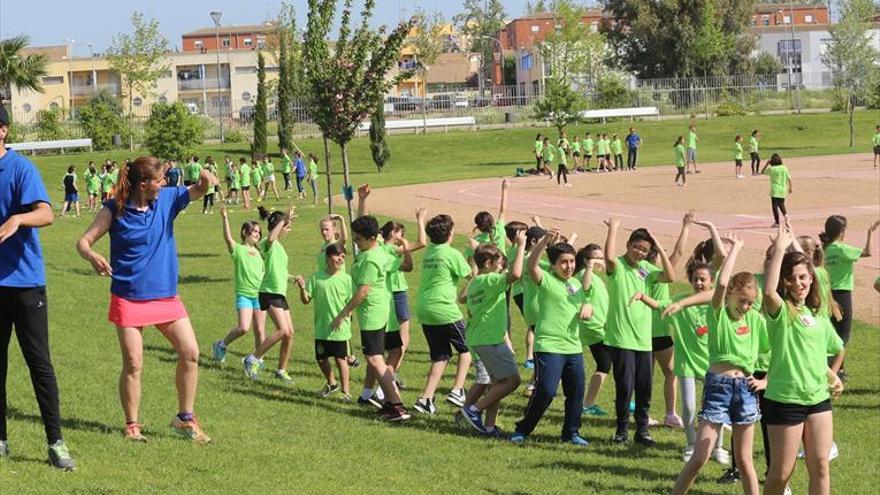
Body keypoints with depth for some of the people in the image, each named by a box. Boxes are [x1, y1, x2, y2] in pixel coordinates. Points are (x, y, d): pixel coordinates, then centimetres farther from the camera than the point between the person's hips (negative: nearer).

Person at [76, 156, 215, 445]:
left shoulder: (167, 199, 2)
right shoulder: (114, 210, -9)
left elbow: (198, 191, -1)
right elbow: (84, 241, -7)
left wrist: (205, 180, -26)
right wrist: (92, 256, -31)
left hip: (166, 295, 4)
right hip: (129, 298, -4)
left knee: (190, 353, -1)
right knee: (133, 364, -2)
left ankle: (185, 419, 13)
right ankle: (131, 426, 13)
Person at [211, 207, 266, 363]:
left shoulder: (259, 252, 14)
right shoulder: (238, 249, -3)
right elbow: (228, 238, -21)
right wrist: (225, 218, -33)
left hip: (259, 294, 5)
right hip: (244, 294, -5)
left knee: (260, 330, 4)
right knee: (244, 328, -17)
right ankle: (221, 345, 5)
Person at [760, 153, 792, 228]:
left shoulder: (771, 169, -10)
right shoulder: (785, 168, 2)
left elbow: (762, 171, 5)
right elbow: (789, 179, 5)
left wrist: (767, 163, 8)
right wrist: (790, 188, 14)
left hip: (775, 191, -4)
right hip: (783, 190, 4)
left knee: (775, 206, 2)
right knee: (781, 204, 22)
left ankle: (777, 222, 2)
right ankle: (785, 214, -4)